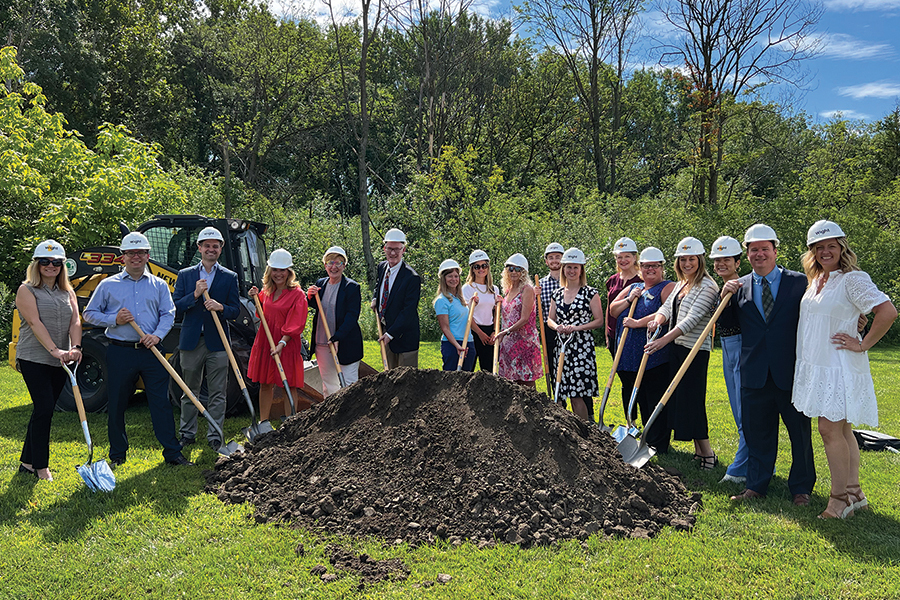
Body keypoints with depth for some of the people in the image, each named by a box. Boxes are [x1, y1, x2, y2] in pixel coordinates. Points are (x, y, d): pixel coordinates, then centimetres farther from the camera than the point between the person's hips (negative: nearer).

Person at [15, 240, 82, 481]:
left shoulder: (67, 292, 13)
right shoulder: (27, 290, -3)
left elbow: (75, 321, 1)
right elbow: (35, 323, -15)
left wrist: (75, 347, -17)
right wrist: (54, 350, -27)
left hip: (60, 362, 5)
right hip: (34, 359, -5)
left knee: (43, 411, 11)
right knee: (44, 409, -10)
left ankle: (27, 462, 23)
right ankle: (40, 466, 1)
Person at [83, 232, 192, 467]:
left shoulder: (159, 285, 10)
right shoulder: (108, 285, 8)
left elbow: (168, 314, 7)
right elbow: (90, 314, 11)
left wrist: (157, 335, -11)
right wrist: (114, 320, -7)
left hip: (151, 351, 0)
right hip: (120, 352, 0)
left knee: (161, 402, -1)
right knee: (117, 404, 7)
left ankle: (172, 452, 4)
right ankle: (117, 454, 22)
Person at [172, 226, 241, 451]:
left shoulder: (230, 277, 6)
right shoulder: (185, 275, 8)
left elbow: (235, 311, 3)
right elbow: (175, 307, 2)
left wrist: (220, 307, -18)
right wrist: (195, 295, -14)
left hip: (217, 342, -1)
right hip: (191, 341, 1)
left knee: (218, 393, 2)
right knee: (190, 391, 11)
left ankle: (214, 436, 11)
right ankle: (187, 434, 24)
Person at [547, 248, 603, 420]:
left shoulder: (590, 293, -1)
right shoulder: (558, 293, 13)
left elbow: (599, 321, -4)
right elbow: (550, 319, 16)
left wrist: (576, 328, -15)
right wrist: (557, 327, -7)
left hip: (582, 347, -5)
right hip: (562, 346, 5)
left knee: (577, 394, -10)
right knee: (569, 392, 6)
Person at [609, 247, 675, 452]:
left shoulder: (668, 287, -2)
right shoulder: (632, 288, 19)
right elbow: (612, 310, 16)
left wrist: (639, 323, -18)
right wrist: (629, 300, -1)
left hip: (655, 357, -7)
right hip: (629, 357, 7)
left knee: (656, 400, -3)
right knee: (636, 399, 14)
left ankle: (658, 446, 5)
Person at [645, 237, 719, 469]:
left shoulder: (707, 286, -13)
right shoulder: (681, 284, 14)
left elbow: (692, 319, -22)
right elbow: (667, 307, 10)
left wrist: (664, 339, -29)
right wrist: (657, 319, -15)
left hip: (696, 350, -9)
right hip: (677, 346, 9)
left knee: (691, 398, -7)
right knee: (680, 397, 10)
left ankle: (707, 453, 4)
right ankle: (699, 450, 20)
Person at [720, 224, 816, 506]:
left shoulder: (798, 282, -1)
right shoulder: (740, 286, 8)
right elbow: (728, 324, 10)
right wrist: (725, 298, -6)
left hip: (791, 371, -2)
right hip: (755, 374, 2)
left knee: (800, 432, 10)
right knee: (756, 431, 11)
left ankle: (801, 488, 27)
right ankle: (756, 485, 24)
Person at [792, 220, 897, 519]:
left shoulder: (852, 278, -12)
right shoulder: (816, 280, 13)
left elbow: (888, 312, -21)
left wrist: (863, 345, -15)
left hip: (838, 367, -8)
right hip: (816, 366, 8)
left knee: (830, 429, -7)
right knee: (841, 430, 13)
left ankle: (840, 499, 4)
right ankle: (854, 493, 23)